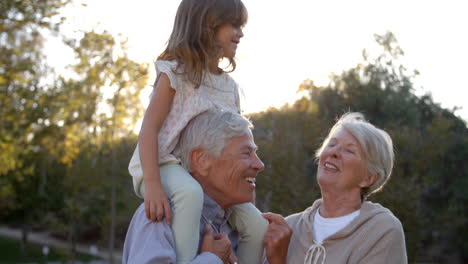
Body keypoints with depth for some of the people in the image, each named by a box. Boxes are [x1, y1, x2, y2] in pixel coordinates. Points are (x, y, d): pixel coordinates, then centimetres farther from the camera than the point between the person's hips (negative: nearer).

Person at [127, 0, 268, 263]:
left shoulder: (230, 86, 9)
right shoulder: (176, 73, -11)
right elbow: (149, 128, -18)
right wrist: (153, 184, -30)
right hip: (167, 165, -6)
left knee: (258, 226, -5)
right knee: (191, 193, -40)